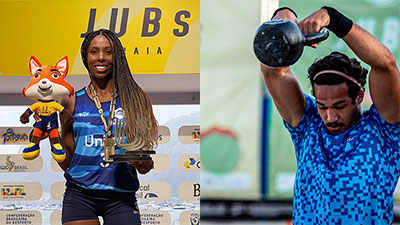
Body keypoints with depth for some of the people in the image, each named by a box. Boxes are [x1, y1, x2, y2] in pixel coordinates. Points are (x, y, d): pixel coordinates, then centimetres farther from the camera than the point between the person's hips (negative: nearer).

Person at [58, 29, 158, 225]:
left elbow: (144, 166, 6)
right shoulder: (73, 103, 8)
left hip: (121, 197, 0)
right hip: (79, 195, 1)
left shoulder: (135, 99, 6)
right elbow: (66, 162, 10)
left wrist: (145, 163, -17)